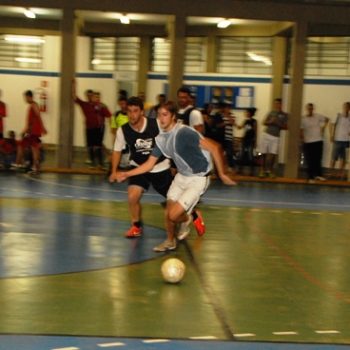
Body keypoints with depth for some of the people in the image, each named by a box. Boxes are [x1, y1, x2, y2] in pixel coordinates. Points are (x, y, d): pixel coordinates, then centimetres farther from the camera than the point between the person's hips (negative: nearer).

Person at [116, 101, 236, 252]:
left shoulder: (184, 132, -26)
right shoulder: (161, 139, -2)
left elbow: (214, 147, -29)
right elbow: (149, 164, 9)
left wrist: (222, 174, -25)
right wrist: (126, 174, 1)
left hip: (198, 179, -7)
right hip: (181, 176, 7)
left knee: (174, 215, -11)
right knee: (168, 213, 6)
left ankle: (187, 220, 25)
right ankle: (170, 242, 33)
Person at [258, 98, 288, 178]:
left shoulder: (284, 115, 3)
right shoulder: (271, 112, 10)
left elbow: (285, 127, 0)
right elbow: (264, 122, 10)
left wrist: (277, 124, -13)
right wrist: (270, 122, -9)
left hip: (275, 137, -2)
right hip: (266, 134, 2)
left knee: (273, 155, -9)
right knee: (264, 154, 1)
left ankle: (270, 170, 6)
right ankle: (262, 170, 12)